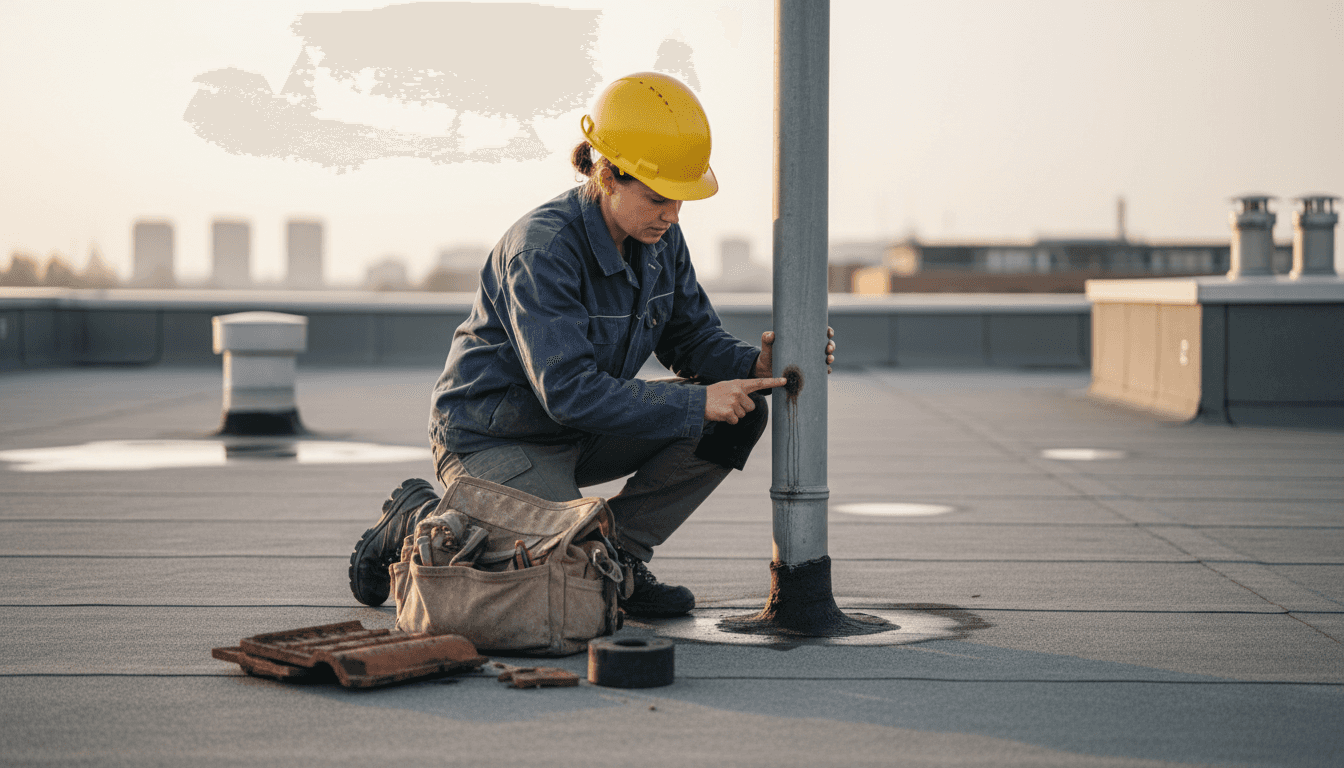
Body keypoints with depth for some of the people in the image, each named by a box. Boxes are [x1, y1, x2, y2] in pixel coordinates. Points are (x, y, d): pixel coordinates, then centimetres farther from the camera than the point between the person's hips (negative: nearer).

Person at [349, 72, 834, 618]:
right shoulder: (540, 249, -27)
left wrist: (754, 364, -19)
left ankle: (620, 551, 1)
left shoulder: (659, 240, -3)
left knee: (737, 412, -9)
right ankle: (416, 521, 0)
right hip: (493, 440, -7)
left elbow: (693, 338, 4)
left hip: (583, 437, 8)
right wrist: (695, 403, -35)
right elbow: (569, 391, -34)